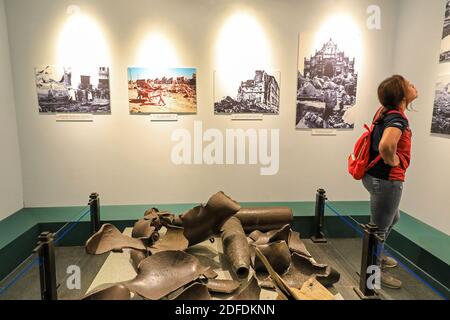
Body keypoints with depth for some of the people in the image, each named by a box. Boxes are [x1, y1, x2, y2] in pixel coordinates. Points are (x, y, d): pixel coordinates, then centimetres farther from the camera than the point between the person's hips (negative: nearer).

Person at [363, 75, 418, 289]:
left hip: (377, 176, 10)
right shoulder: (398, 118, -24)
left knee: (392, 218, 29)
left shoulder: (385, 111, 5)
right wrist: (393, 161, -26)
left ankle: (377, 256, 45)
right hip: (386, 180, -10)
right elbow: (385, 145, -45)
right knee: (380, 227, 6)